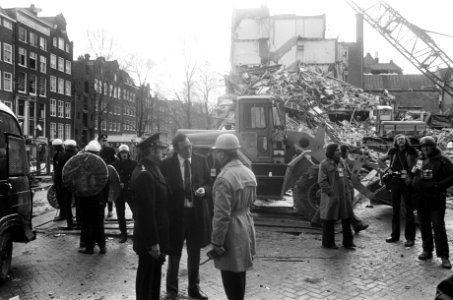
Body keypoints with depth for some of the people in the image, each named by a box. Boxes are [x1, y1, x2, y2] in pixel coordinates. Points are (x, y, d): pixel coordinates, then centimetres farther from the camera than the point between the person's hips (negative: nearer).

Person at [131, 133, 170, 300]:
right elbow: (146, 212, -25)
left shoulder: (151, 169, 8)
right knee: (148, 278, 6)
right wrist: (153, 242, -23)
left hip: (155, 235, 10)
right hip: (150, 239, -10)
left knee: (153, 274, 22)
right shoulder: (144, 174, -23)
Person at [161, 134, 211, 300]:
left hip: (197, 213, 2)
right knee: (174, 253, 11)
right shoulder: (167, 164, -8)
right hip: (175, 213, -2)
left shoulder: (201, 161, -1)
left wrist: (204, 190, -14)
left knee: (194, 253, 15)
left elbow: (209, 183, 7)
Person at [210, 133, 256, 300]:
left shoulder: (224, 178, -22)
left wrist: (216, 242, -16)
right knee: (240, 274, 21)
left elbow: (222, 215, -22)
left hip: (231, 232, -8)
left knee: (231, 277, 4)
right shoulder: (248, 173, 5)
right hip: (246, 228, 9)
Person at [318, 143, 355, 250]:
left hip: (343, 196, 8)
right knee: (329, 220, 4)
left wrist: (347, 191, 12)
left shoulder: (340, 163, 14)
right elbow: (322, 181, -15)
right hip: (331, 197, -8)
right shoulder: (324, 164, -10)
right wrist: (332, 193, -18)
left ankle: (348, 242, 23)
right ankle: (328, 243, 17)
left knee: (347, 217, 11)